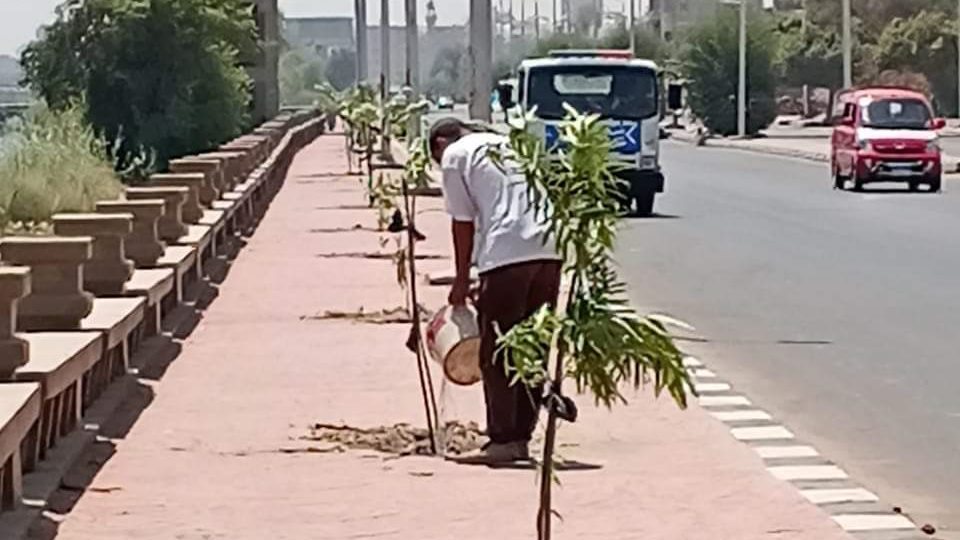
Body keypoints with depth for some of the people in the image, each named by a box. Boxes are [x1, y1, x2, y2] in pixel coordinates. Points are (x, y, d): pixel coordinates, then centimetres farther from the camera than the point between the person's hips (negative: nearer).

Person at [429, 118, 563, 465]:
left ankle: (503, 441, -1)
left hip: (506, 254, -6)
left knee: (497, 355, 1)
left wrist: (462, 279, 16)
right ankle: (522, 438, 14)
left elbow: (463, 221, 7)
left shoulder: (455, 155, 10)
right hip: (548, 251, 6)